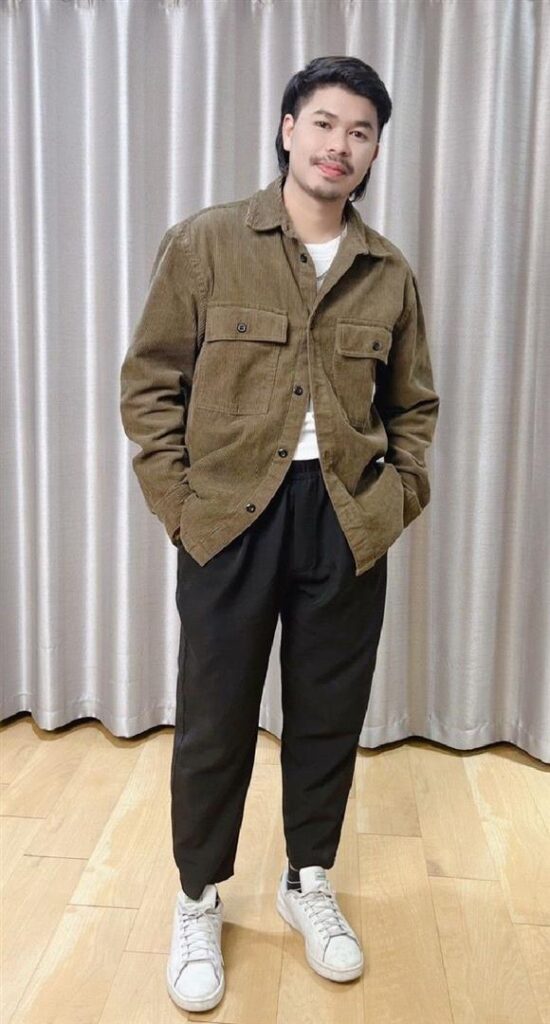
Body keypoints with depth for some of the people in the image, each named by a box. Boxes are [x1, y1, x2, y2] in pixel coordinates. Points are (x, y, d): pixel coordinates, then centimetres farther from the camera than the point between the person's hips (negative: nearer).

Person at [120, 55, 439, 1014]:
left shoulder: (390, 273, 7)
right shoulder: (204, 242, -1)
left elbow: (413, 406, 13)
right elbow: (150, 384, -1)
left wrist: (393, 498, 0)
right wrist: (179, 504, -8)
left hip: (347, 527, 3)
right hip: (230, 518, -2)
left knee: (329, 716, 14)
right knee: (214, 720, 8)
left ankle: (309, 883, 39)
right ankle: (199, 902, 33)